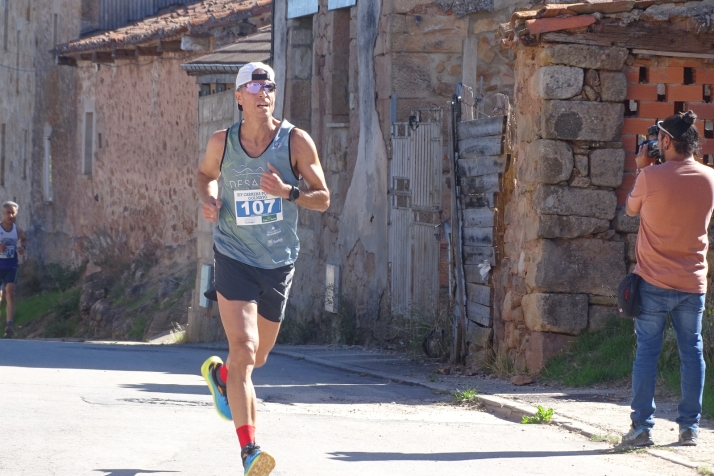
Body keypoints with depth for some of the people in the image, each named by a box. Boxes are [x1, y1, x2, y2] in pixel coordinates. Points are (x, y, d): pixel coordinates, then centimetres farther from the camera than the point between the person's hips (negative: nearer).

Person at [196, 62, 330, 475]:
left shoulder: (297, 142, -6)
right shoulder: (222, 143, -3)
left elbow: (323, 198, -3)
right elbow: (205, 173, 19)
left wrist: (288, 192, -23)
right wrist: (208, 199, -3)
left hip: (279, 263, 2)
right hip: (234, 258, -2)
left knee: (258, 357, 18)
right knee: (244, 348, -18)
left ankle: (219, 374, 54)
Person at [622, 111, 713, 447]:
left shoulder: (651, 176, -13)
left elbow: (631, 209, 5)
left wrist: (642, 168, 13)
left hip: (654, 282, -3)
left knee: (647, 352, 3)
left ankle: (641, 427, 2)